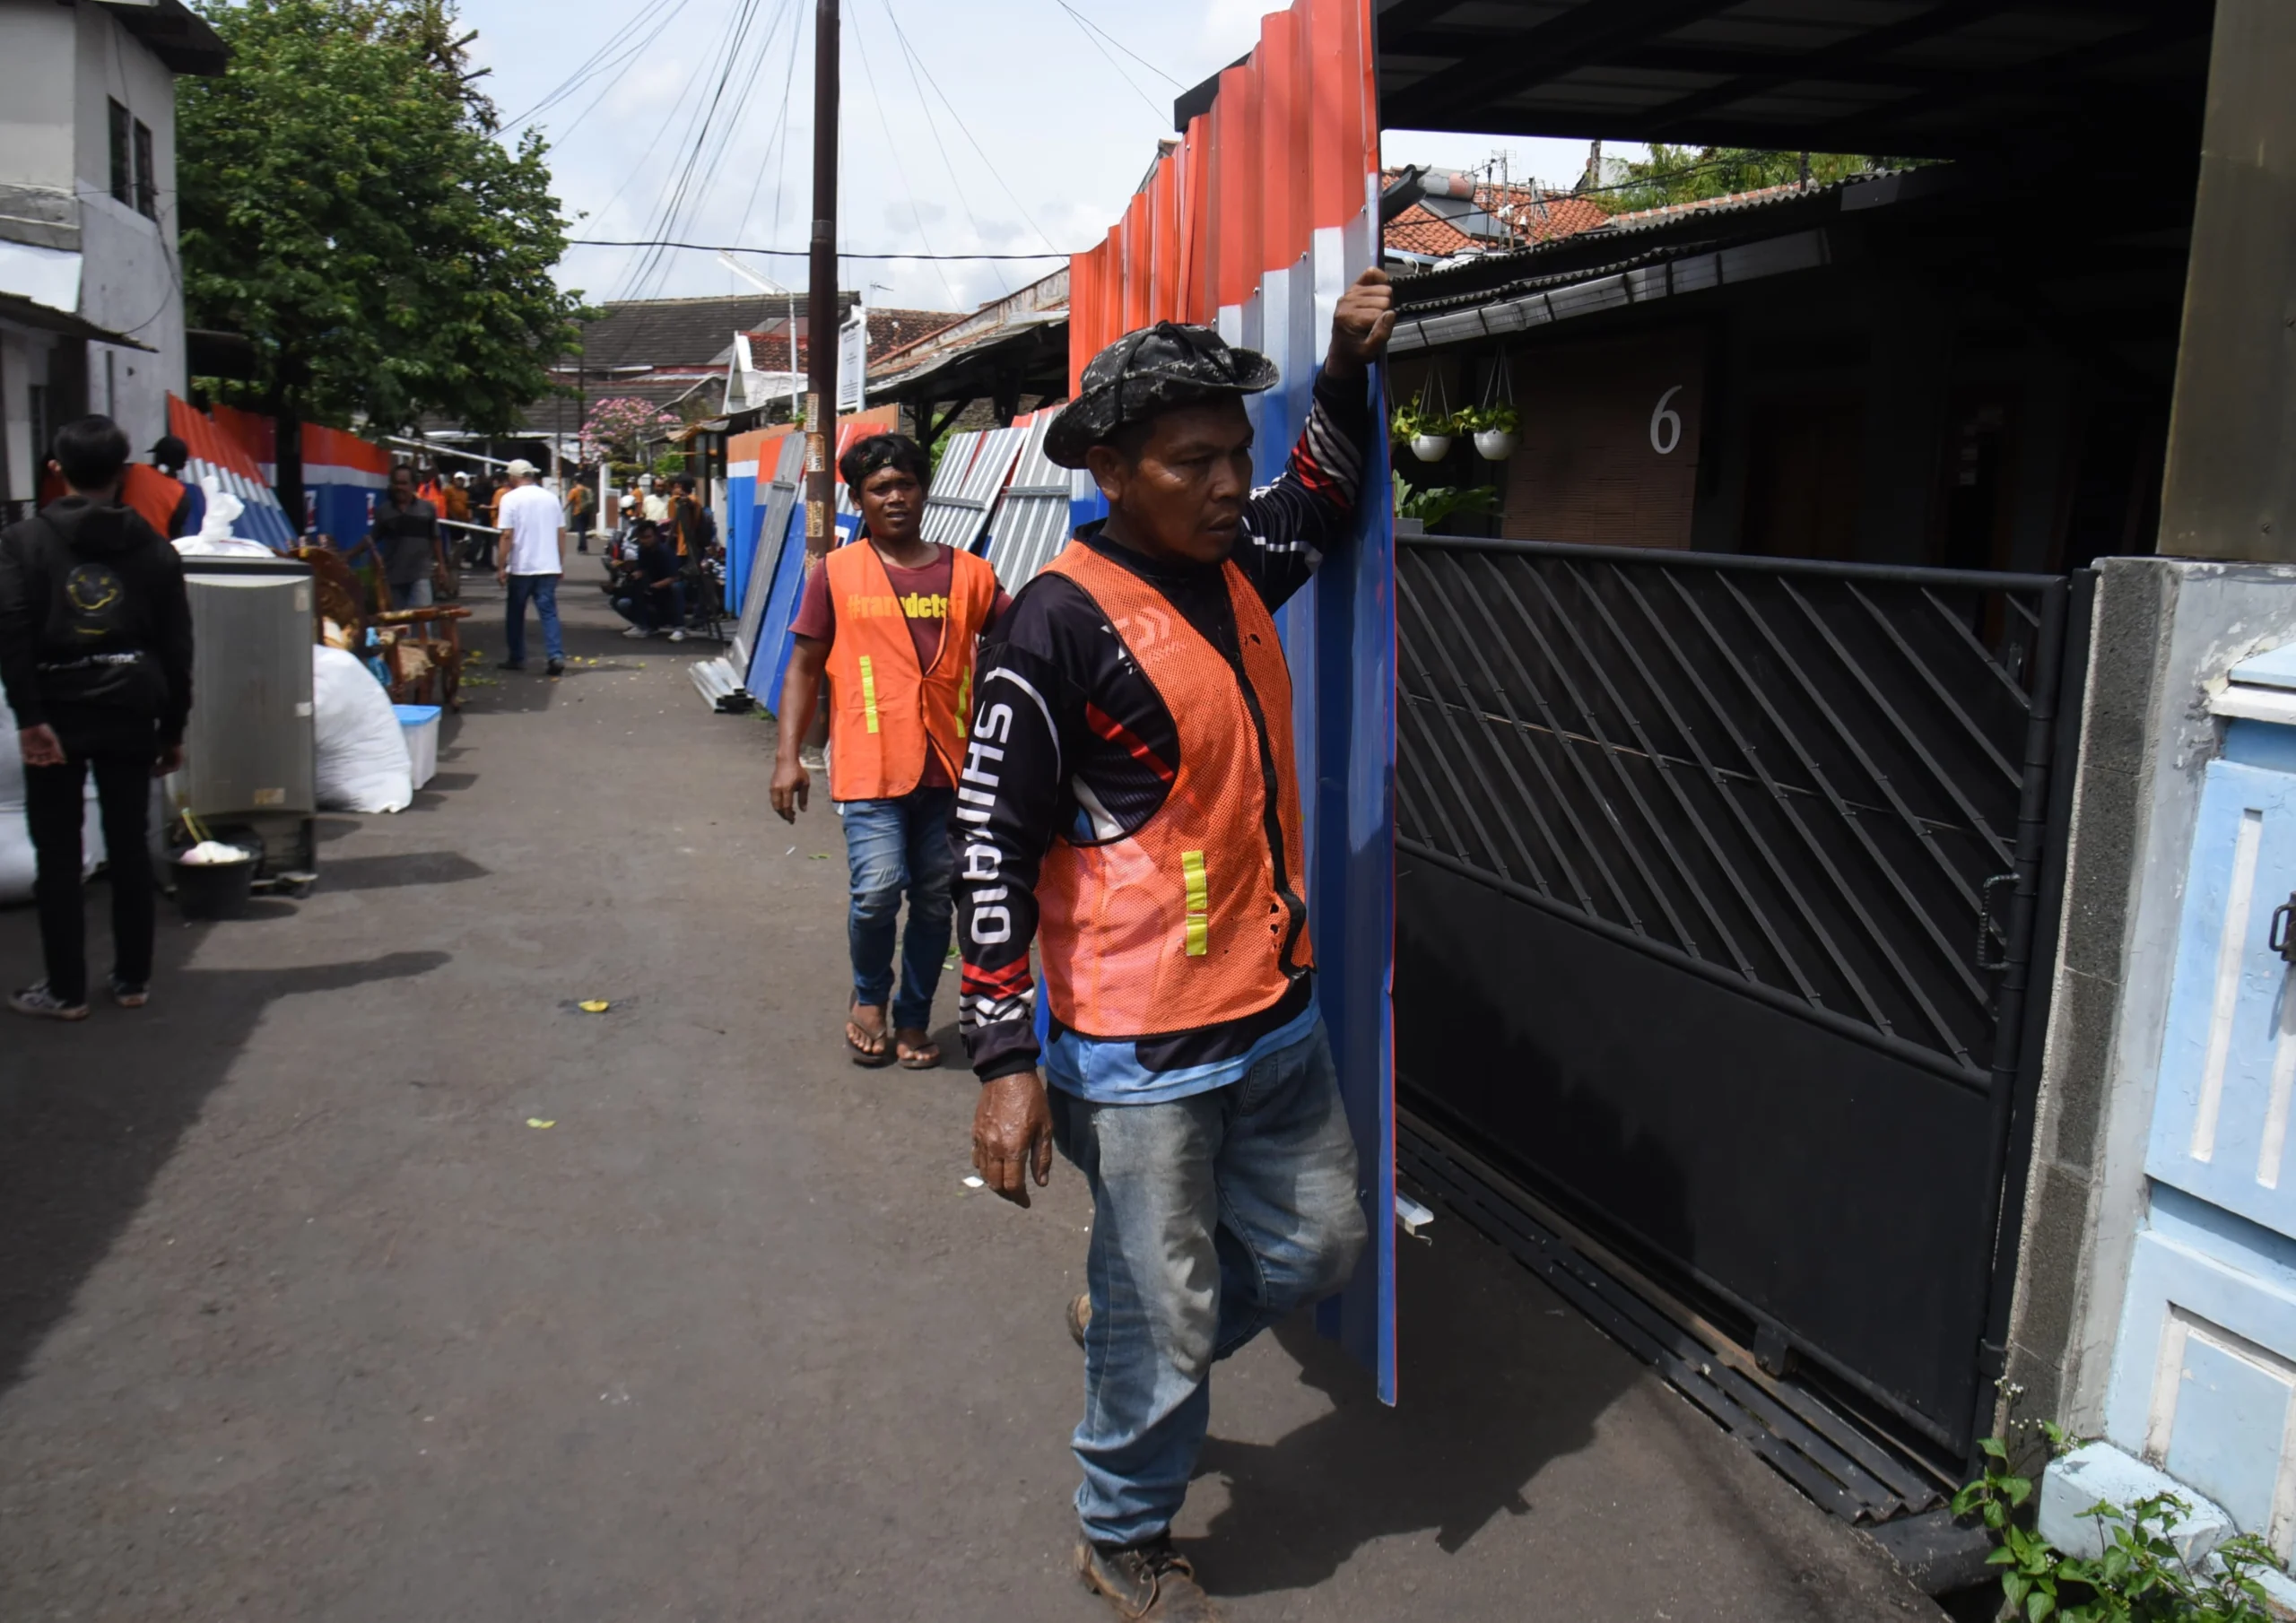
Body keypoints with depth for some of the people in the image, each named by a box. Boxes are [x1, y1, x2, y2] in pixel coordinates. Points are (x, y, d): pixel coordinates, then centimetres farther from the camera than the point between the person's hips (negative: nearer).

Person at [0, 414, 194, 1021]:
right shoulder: (154, 548, 5)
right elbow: (176, 647, 4)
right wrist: (173, 730, 10)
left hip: (56, 714, -2)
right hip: (129, 714, 2)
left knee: (57, 855, 5)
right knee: (130, 848, 10)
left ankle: (65, 990, 9)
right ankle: (133, 980, 16)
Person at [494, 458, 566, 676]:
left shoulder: (511, 498, -6)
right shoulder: (551, 498, 7)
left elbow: (507, 536, -11)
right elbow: (561, 533, 9)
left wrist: (502, 567, -7)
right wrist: (561, 564, 17)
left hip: (521, 567, -3)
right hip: (549, 567, 3)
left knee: (516, 614, 12)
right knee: (549, 612, 1)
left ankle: (517, 658, 19)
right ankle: (556, 656, -14)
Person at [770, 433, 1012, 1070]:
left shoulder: (968, 572, 8)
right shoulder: (836, 573, 4)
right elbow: (804, 667, 5)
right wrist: (788, 755, -2)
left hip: (949, 766, 3)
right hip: (871, 765, -2)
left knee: (936, 900, 8)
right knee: (878, 889, -15)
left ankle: (913, 1017, 28)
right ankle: (869, 994, 16)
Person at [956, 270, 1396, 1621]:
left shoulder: (1235, 564, 5)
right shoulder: (1060, 623, -17)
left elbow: (1326, 504, 28)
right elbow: (993, 849, -16)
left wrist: (1348, 368, 13)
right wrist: (1005, 1063, -18)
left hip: (1277, 1013, 8)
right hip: (1141, 1050, -7)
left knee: (1318, 1244, 21)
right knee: (1168, 1318, 8)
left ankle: (1125, 1326, 45)